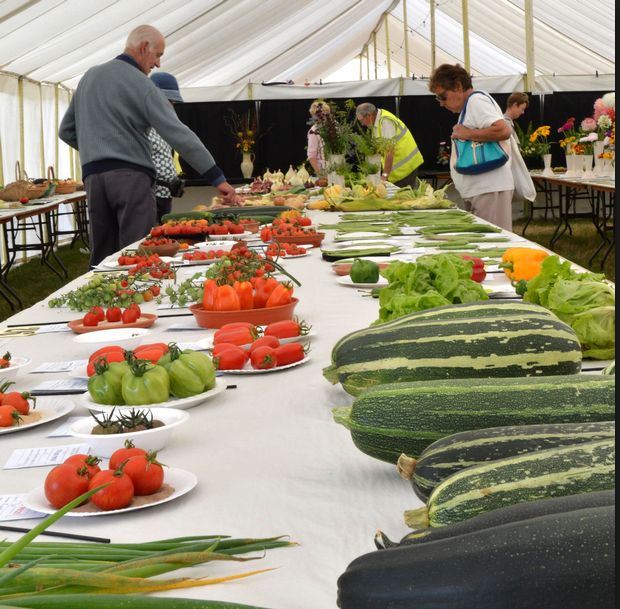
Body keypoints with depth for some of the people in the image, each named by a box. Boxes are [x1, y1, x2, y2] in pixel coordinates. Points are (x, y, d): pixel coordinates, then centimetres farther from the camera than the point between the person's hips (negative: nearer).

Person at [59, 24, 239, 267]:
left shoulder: (89, 76, 17)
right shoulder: (140, 84, -4)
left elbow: (66, 132, 23)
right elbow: (179, 135, -11)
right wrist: (218, 178, -10)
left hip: (93, 176, 6)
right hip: (131, 175, -6)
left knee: (101, 257, 8)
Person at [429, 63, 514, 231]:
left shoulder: (476, 100, -9)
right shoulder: (470, 104, 21)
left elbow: (503, 131, -23)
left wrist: (466, 134, -16)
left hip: (488, 191, -10)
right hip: (476, 191, 10)